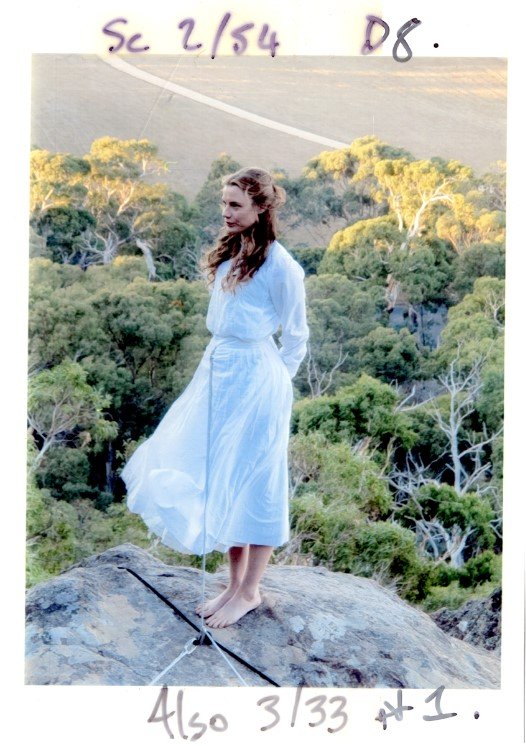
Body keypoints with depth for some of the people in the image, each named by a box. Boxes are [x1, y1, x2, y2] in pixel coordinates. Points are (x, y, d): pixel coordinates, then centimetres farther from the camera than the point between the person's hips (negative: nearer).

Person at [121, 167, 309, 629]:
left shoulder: (280, 265, -13)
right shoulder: (230, 253, 9)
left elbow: (295, 338, -5)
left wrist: (268, 382, 3)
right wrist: (221, 366, 18)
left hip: (254, 380, -8)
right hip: (217, 373, 8)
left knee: (250, 483, 2)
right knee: (218, 479, 12)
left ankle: (250, 591, 18)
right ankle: (235, 583, 26)